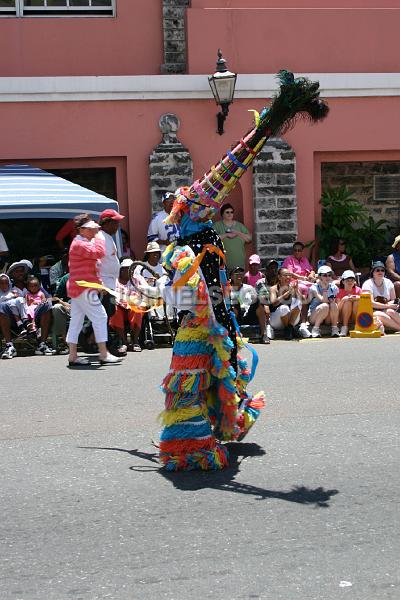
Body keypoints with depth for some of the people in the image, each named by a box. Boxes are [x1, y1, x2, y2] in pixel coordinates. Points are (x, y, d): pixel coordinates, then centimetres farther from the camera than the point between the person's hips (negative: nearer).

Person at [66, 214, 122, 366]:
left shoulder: (82, 243, 21)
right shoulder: (80, 244, -13)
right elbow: (99, 252, -27)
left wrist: (98, 282, 21)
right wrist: (98, 237, -12)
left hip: (76, 288, 11)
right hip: (84, 288, -11)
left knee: (76, 320, 8)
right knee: (100, 316, -10)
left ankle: (73, 355, 10)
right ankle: (104, 354, -10)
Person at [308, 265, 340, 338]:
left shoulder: (334, 288, 5)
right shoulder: (314, 287, -8)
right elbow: (323, 300, -23)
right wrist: (324, 288, -21)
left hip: (328, 318, 3)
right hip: (313, 317, -3)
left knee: (334, 305, -26)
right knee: (325, 306, -32)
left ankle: (335, 328, -19)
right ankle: (315, 329, -21)